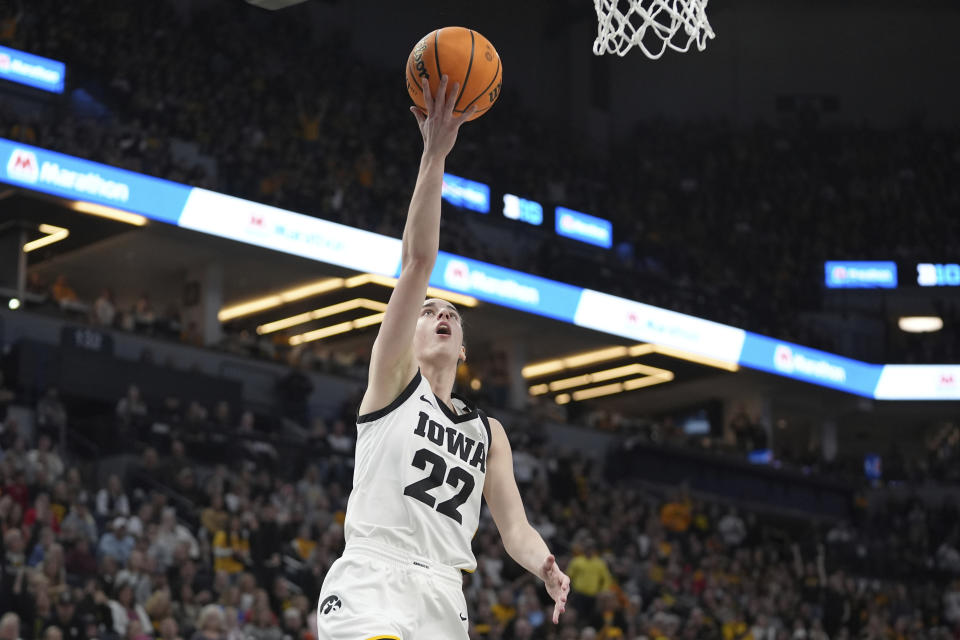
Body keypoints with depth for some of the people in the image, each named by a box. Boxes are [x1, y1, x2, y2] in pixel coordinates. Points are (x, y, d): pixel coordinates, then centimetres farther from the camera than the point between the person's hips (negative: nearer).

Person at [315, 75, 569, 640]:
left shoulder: (488, 433, 25)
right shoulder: (393, 377, 13)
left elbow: (515, 528, 15)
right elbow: (417, 264, 3)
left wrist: (547, 567, -8)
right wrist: (434, 156, -5)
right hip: (371, 582, -5)